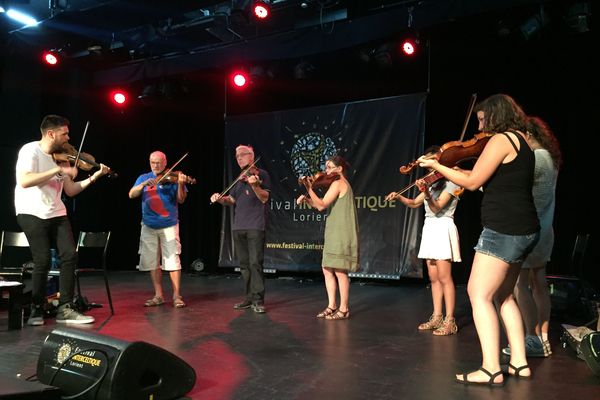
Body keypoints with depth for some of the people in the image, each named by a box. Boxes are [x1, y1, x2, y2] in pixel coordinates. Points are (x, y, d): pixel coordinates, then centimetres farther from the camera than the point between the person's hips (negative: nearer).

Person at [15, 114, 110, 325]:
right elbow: (24, 181, -25)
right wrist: (58, 170, -27)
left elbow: (71, 191, 12)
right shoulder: (30, 150, -9)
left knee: (69, 255, -6)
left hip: (56, 213, 6)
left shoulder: (61, 157, 10)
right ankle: (36, 311, 9)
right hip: (32, 213, -6)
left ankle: (65, 309, 2)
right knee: (43, 261, -11)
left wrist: (94, 176, 3)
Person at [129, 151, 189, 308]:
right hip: (148, 226, 4)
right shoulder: (143, 178, 8)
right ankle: (159, 295, 16)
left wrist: (181, 184, -26)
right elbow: (132, 195, -5)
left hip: (169, 225, -3)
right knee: (152, 262, 7)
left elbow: (181, 199, -9)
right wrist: (144, 184, -21)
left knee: (173, 259, -8)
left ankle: (177, 295, -2)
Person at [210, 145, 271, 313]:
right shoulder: (239, 178, 19)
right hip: (238, 226, 7)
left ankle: (258, 300, -7)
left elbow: (264, 198, -10)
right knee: (244, 264, 9)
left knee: (255, 262, -11)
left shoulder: (261, 174, 0)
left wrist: (254, 185, -25)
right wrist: (220, 199, 2)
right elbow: (231, 200, 21)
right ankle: (250, 297, 18)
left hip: (255, 226, -7)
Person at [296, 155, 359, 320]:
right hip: (334, 235, 10)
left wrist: (309, 189, -19)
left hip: (341, 235, -10)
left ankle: (344, 309, 6)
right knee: (327, 269, 11)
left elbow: (322, 205, -18)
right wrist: (306, 199, 3)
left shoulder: (338, 183, -10)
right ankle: (332, 306, 18)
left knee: (339, 271, -3)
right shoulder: (342, 184, 20)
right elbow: (322, 206, 16)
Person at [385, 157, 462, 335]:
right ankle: (437, 317, 13)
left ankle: (450, 321, -6)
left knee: (444, 278, -9)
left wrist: (427, 193, -35)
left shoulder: (450, 182, -6)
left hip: (443, 229, -8)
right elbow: (415, 203, 17)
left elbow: (437, 207, -18)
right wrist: (399, 197, 0)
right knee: (434, 278, 8)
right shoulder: (432, 183, 18)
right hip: (429, 229, 8)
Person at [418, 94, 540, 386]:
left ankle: (491, 369, -8)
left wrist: (436, 165, -3)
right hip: (524, 230, 10)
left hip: (504, 229, -10)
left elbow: (473, 182, -12)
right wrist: (452, 171, 19)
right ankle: (519, 362, 18)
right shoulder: (521, 141, 18)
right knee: (503, 295, 17)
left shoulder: (500, 139, -12)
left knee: (479, 294, -7)